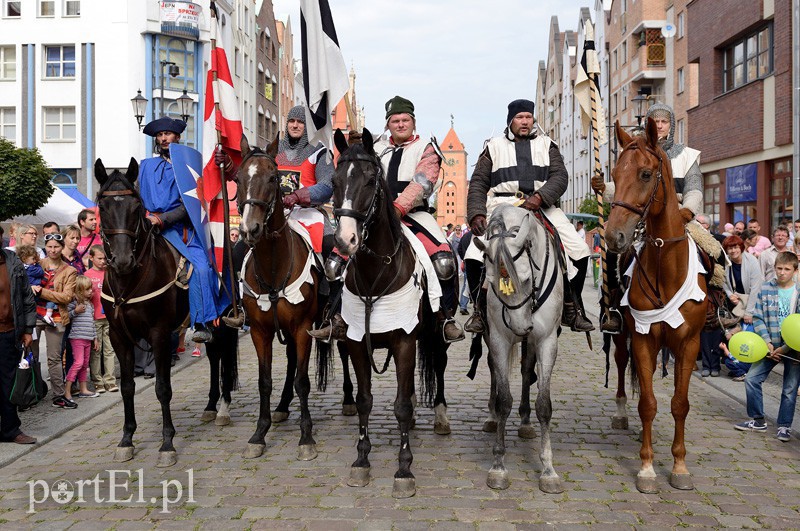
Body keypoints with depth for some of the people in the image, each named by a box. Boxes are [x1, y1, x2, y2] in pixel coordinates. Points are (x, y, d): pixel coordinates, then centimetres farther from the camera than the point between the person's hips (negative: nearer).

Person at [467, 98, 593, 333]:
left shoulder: (546, 145, 20)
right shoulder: (494, 147, 18)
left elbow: (560, 176, 5)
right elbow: (478, 183, 11)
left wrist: (541, 197, -15)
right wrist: (477, 214, -7)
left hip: (542, 206, 2)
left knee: (579, 251, -12)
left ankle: (571, 309, 5)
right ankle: (480, 309, -9)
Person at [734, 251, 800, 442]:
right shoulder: (765, 289, -2)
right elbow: (758, 318, 0)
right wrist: (767, 342, -12)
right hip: (771, 345, 2)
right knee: (752, 378, -3)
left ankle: (784, 426, 22)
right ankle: (758, 420, 13)